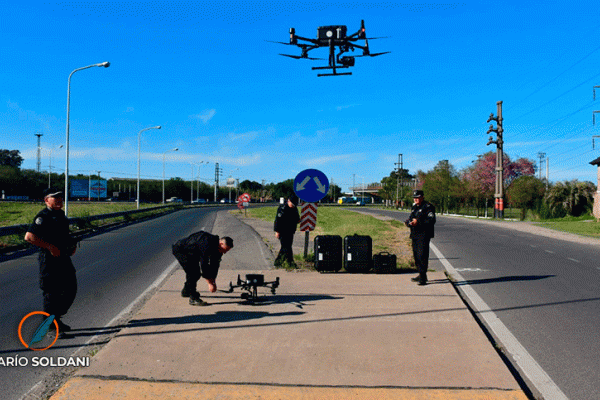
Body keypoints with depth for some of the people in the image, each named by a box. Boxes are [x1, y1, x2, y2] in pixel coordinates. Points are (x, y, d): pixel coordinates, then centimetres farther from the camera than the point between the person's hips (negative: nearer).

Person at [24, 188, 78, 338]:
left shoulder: (61, 214, 15)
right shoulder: (43, 216, -13)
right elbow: (29, 236, -23)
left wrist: (72, 244, 13)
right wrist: (49, 246, -23)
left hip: (64, 258, 9)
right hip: (50, 259, -9)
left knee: (71, 289, 13)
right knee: (51, 292, -2)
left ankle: (56, 318, 29)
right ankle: (51, 326, 10)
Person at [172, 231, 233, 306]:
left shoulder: (217, 247, -7)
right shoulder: (207, 244, -34)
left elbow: (215, 264, 2)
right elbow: (204, 264, -33)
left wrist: (213, 281, 0)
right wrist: (210, 283, -28)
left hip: (189, 252, 10)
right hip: (179, 249, -10)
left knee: (197, 271, 18)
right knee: (193, 272, -19)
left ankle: (186, 291, 39)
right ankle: (193, 298, -13)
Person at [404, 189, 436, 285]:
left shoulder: (428, 207, -7)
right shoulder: (414, 207, 19)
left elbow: (431, 221, -16)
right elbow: (410, 219, 21)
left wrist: (418, 222, -21)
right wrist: (408, 222, -3)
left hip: (423, 235, -8)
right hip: (414, 235, 9)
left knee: (422, 255, -12)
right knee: (416, 255, 12)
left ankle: (423, 278, -11)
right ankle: (421, 275, 23)